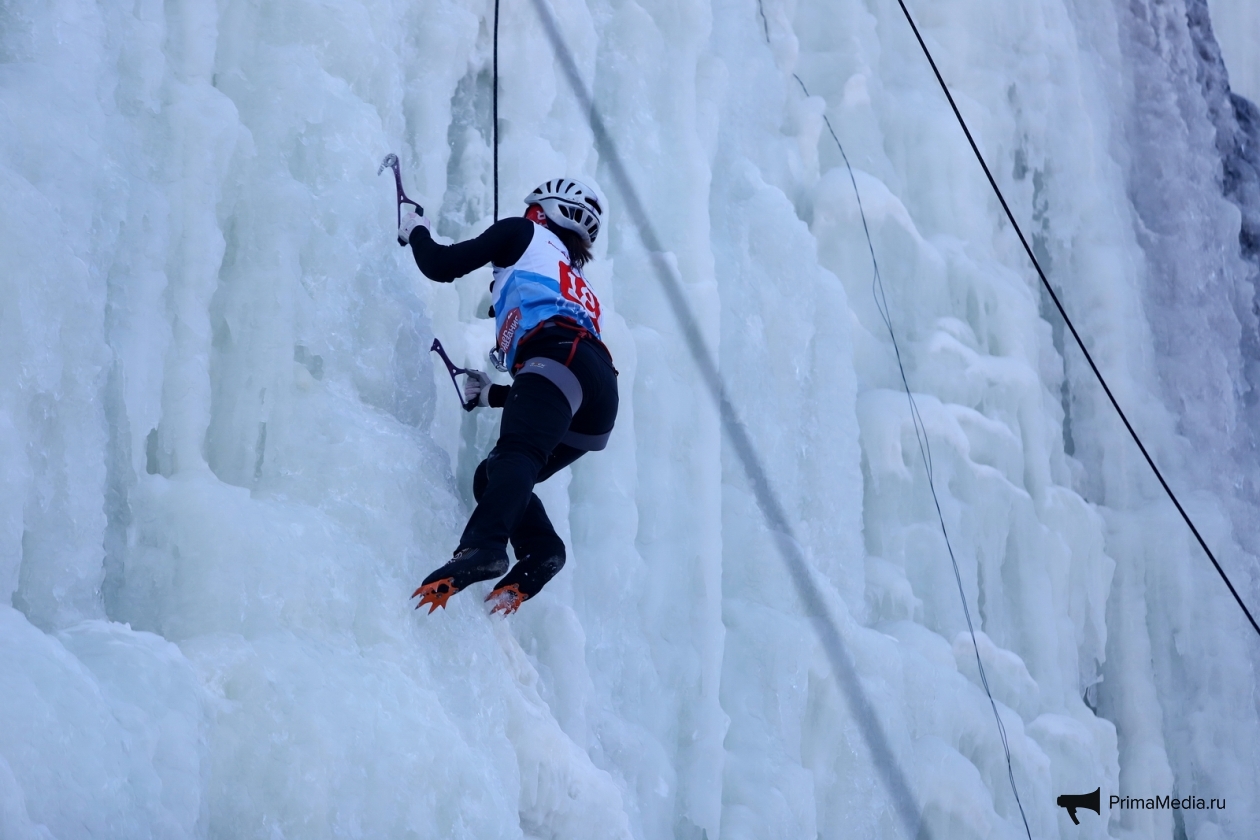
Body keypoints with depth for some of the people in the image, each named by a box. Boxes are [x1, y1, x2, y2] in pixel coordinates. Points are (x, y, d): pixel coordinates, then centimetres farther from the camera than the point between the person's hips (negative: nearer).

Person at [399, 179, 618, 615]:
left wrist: (416, 231, 38)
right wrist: (491, 394, 55)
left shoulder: (526, 234, 23)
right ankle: (540, 552, -10)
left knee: (515, 455, -30)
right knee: (491, 477, 14)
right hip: (596, 410, 7)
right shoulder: (580, 290, 42)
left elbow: (441, 266, 17)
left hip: (560, 358, -7)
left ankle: (483, 547, -55)